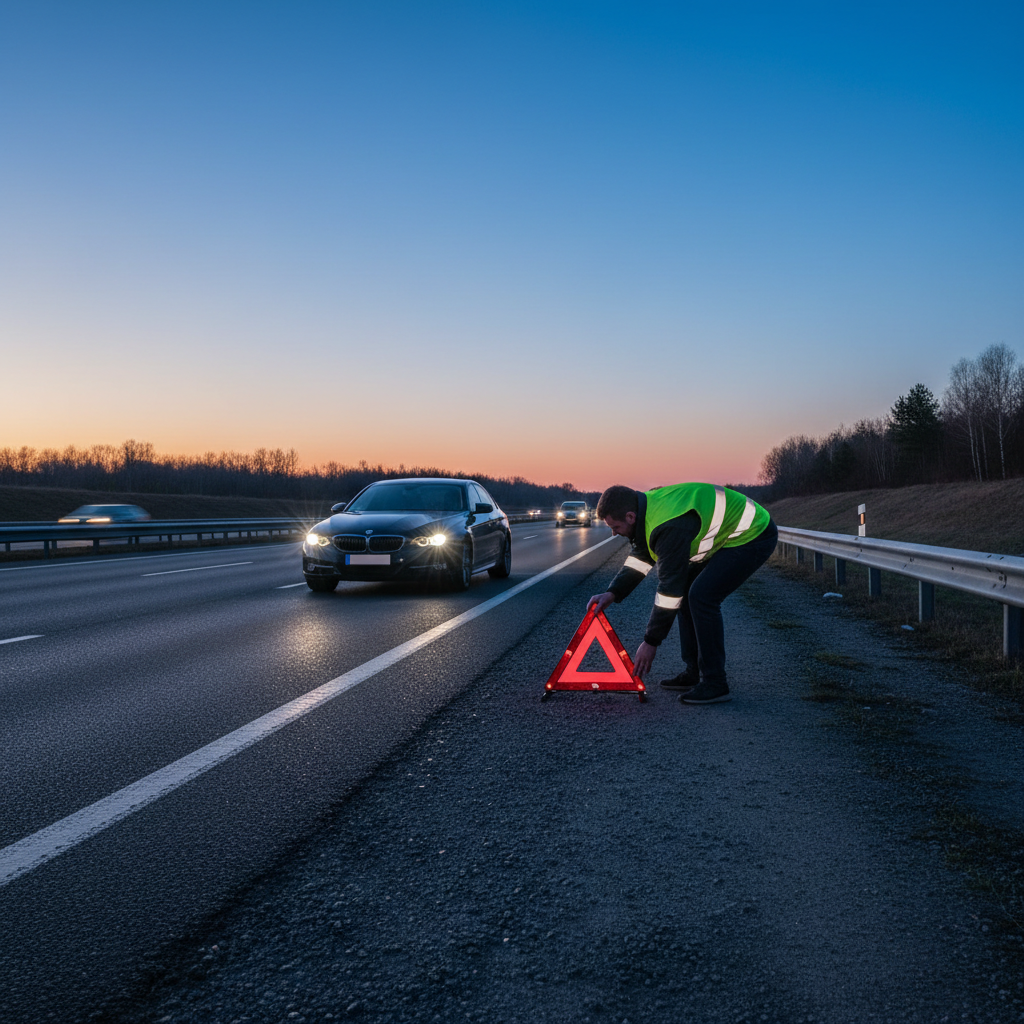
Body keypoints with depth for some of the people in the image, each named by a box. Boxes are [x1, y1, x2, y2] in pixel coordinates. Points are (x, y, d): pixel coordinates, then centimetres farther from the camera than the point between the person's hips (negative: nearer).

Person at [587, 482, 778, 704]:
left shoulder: (669, 526, -32)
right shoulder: (648, 506, -2)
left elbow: (670, 587, -27)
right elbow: (640, 558, 9)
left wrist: (651, 642, -18)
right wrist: (612, 593, -4)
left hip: (752, 536, -11)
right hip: (728, 535, 11)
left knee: (702, 597, -19)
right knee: (686, 593, 9)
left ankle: (715, 684, -9)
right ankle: (694, 673, 15)